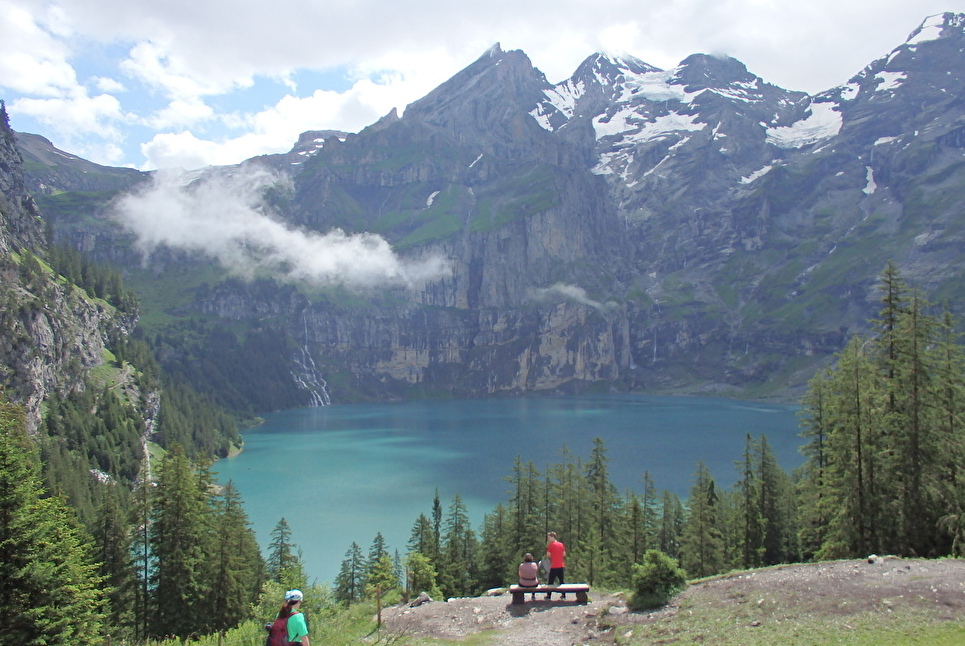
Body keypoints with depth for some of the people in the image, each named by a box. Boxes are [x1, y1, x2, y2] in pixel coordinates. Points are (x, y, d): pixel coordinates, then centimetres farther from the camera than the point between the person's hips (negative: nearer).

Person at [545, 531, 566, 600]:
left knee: (550, 581, 2)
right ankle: (563, 595, 18)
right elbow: (564, 554, 12)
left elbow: (548, 555, -6)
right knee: (562, 580, 15)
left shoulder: (551, 545, -10)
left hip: (554, 567, -6)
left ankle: (548, 596, 4)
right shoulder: (561, 544, 7)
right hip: (561, 566, 6)